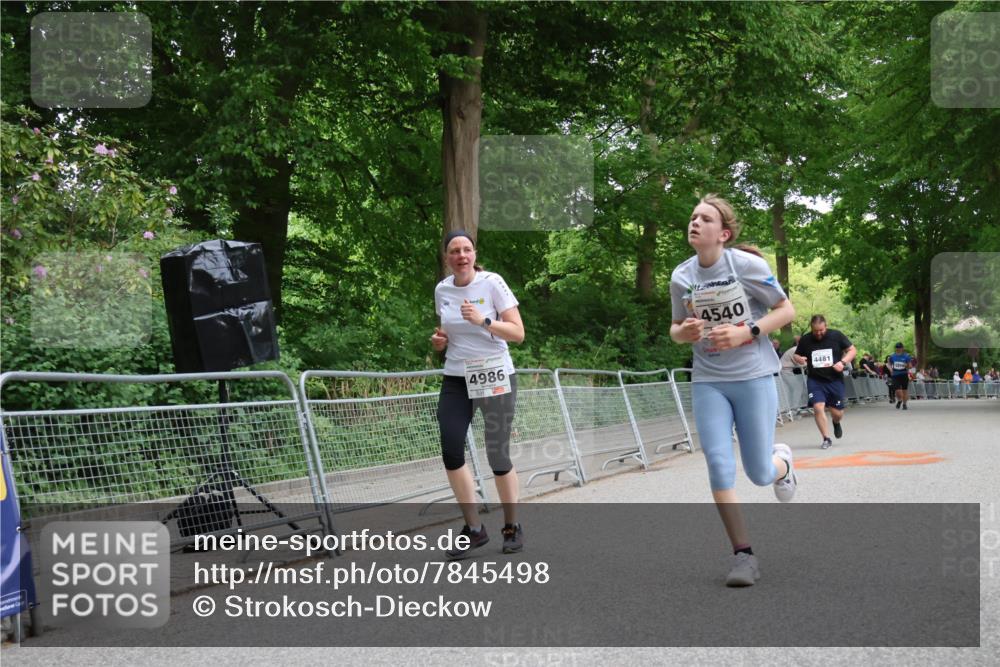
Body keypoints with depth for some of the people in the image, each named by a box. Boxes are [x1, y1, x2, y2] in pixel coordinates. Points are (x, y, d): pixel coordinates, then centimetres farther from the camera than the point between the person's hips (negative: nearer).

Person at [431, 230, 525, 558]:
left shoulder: (492, 283, -9)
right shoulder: (441, 290, 5)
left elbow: (518, 333, -12)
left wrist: (482, 321, -25)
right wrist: (440, 340, -2)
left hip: (495, 377, -4)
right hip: (456, 380, 4)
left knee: (498, 456, -1)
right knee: (451, 452, -6)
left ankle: (512, 527, 19)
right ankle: (474, 529, 9)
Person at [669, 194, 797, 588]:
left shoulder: (747, 265, -11)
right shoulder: (681, 277, 0)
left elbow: (786, 310, -4)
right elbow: (676, 329, 13)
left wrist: (746, 333, -19)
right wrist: (683, 333, -11)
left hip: (753, 377, -3)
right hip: (707, 382, 3)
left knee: (759, 474, 2)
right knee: (719, 469, -7)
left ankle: (782, 462, 40)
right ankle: (743, 554, 5)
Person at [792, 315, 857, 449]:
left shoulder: (836, 335, -5)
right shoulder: (805, 339, -3)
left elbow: (853, 350, 2)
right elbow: (796, 355, 11)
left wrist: (843, 362, -16)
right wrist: (799, 359, -14)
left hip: (835, 379, 0)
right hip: (815, 380, 0)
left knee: (837, 413, 6)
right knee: (818, 407, -17)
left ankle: (836, 423, 44)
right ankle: (826, 439, -1)